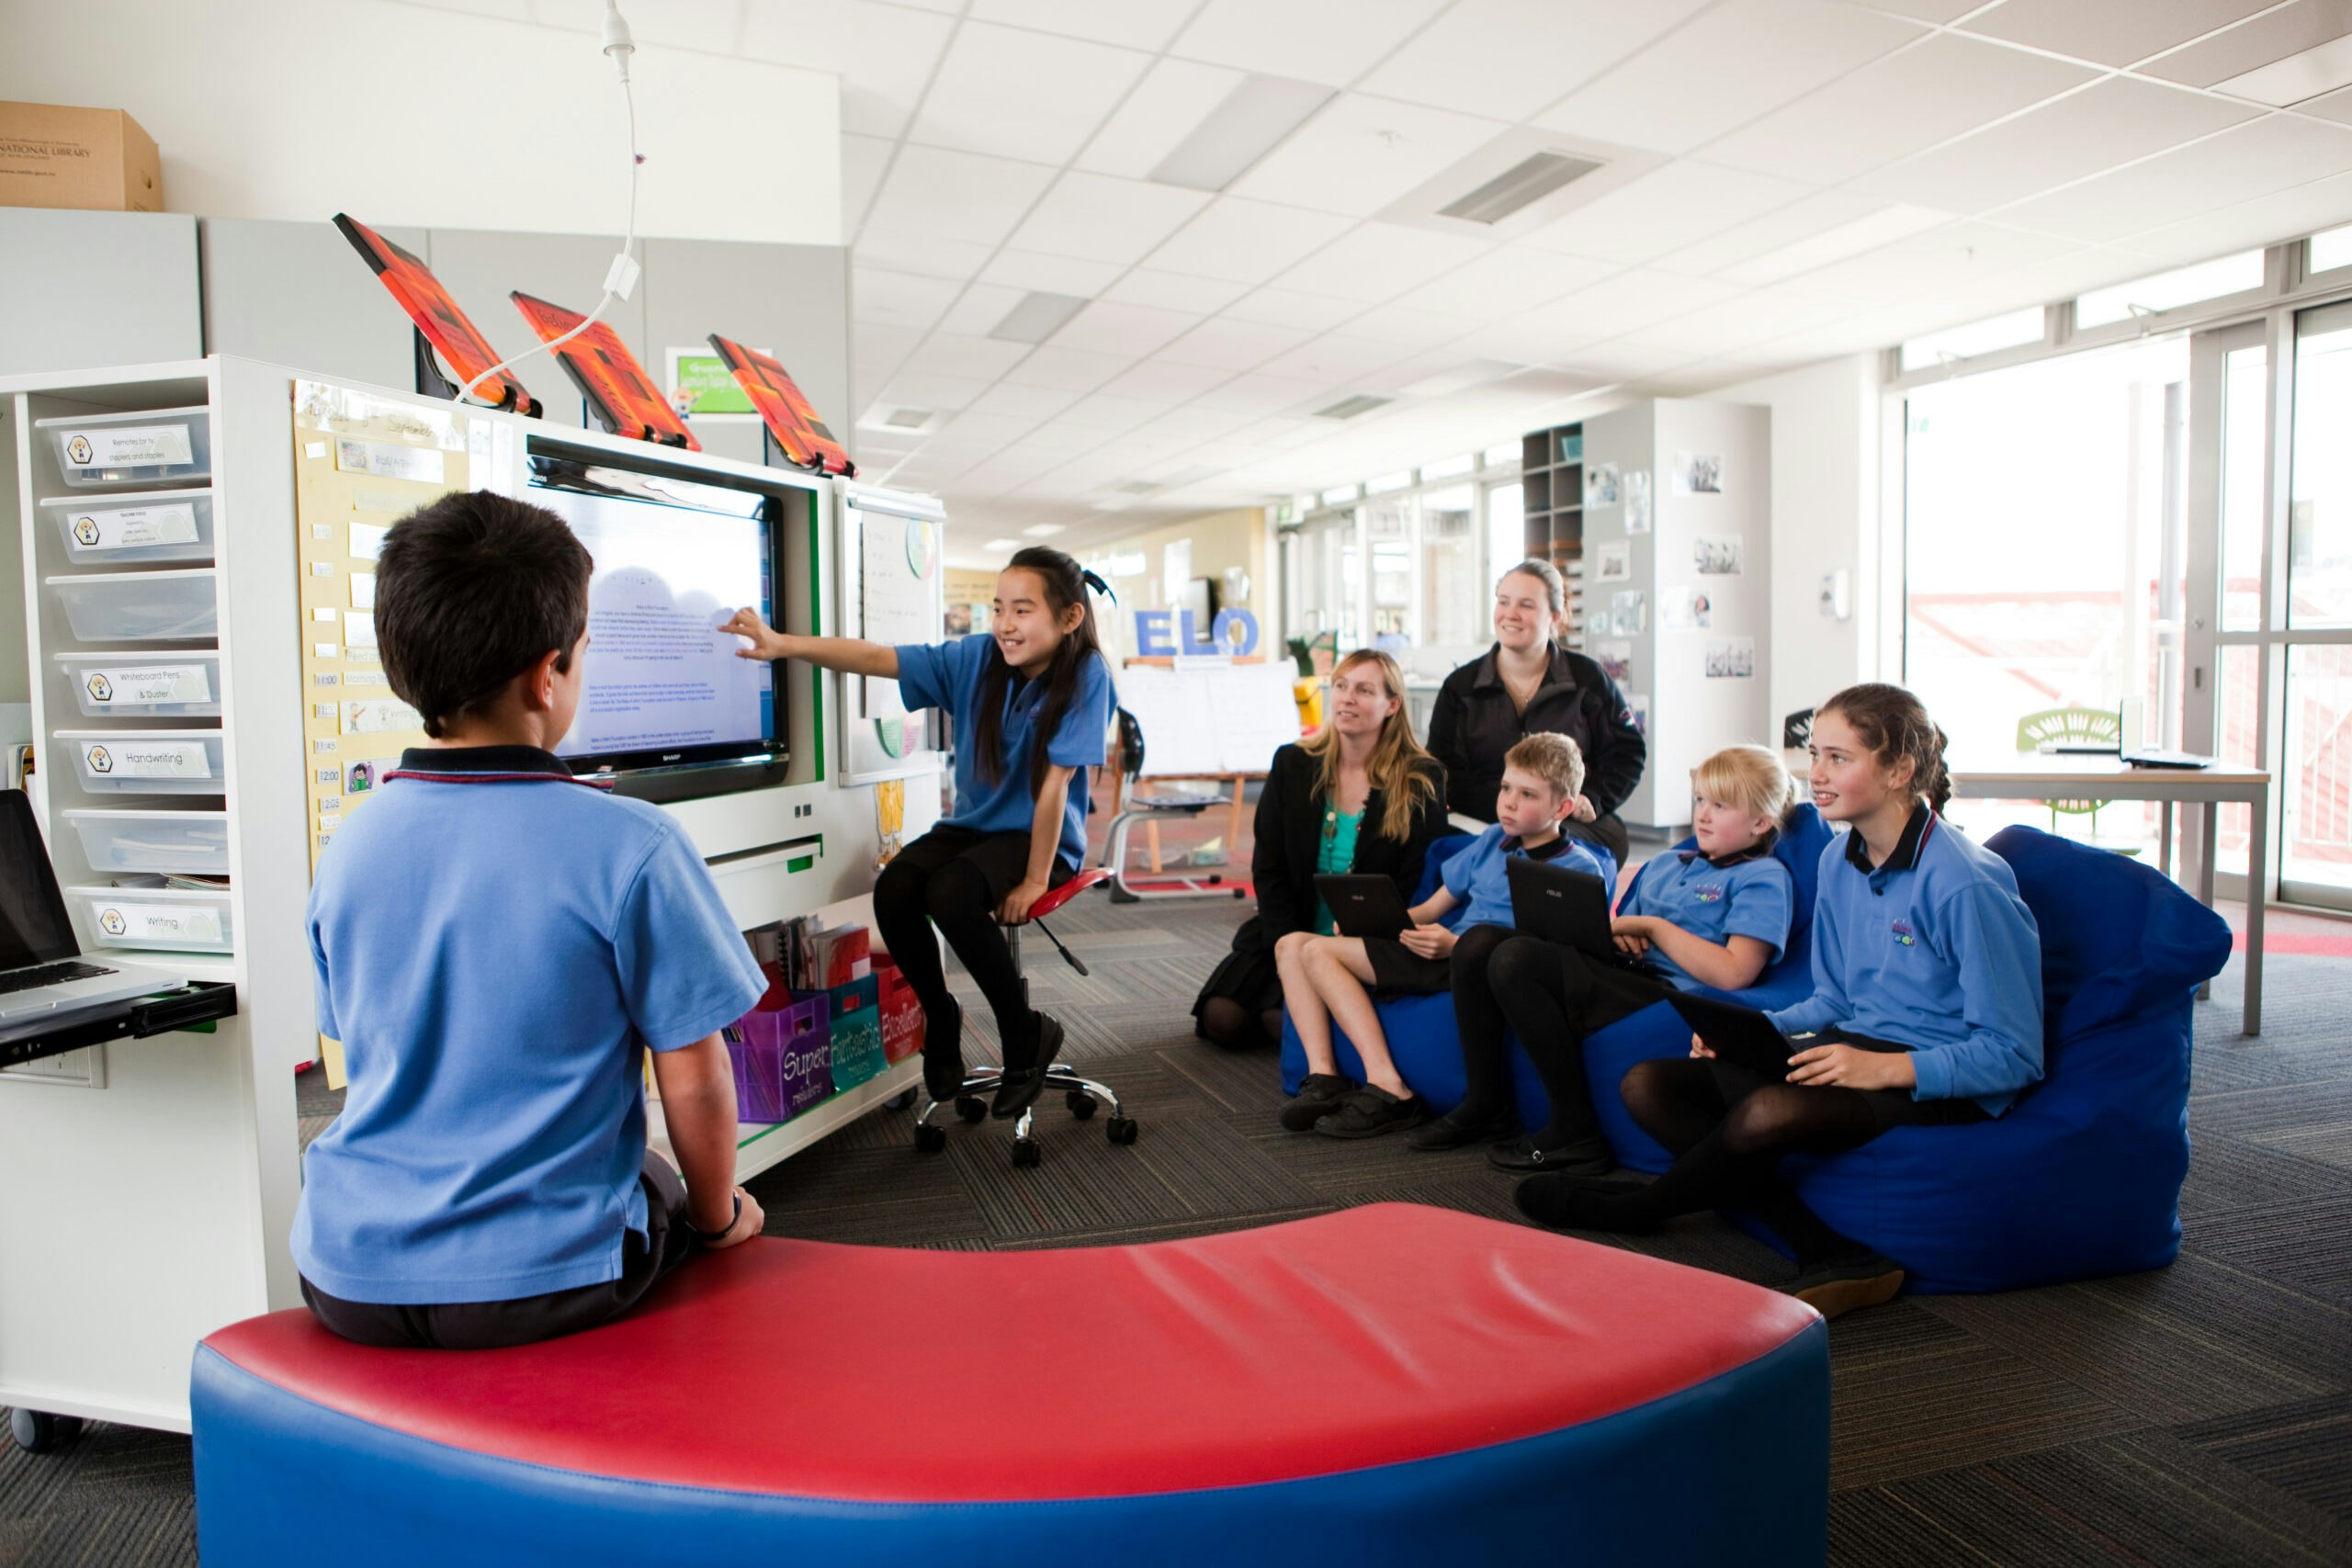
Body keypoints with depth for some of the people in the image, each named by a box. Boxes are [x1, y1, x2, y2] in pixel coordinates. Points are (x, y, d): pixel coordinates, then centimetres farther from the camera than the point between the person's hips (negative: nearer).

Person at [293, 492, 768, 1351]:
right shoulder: (630, 845, -18)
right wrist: (719, 1218, 6)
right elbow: (694, 1080, -12)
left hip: (350, 1281, 5)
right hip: (540, 1284, -4)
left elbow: (364, 1051, 12)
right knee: (663, 1191, 28)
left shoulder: (347, 849, -1)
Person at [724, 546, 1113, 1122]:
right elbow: (877, 658, -12)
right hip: (972, 826, 5)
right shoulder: (975, 659, -6)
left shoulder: (1085, 674, -18)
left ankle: (1026, 1034, -9)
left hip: (1041, 836, -5)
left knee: (949, 893, -32)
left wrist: (1035, 879, -19)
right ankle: (939, 1016, 5)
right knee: (893, 891, -23)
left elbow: (1054, 782, -20)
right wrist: (783, 644, -25)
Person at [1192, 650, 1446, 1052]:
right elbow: (1268, 868, 1)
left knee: (1284, 1020, -24)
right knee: (1222, 1017, -14)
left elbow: (1413, 886, -6)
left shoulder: (1421, 782, -5)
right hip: (1289, 932, 3)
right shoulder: (1291, 764, 3)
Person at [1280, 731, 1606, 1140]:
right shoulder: (1492, 840, 20)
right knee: (1295, 945, -2)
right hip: (1443, 957, 6)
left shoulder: (1579, 868, -1)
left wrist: (1455, 945, -23)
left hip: (1491, 968, -6)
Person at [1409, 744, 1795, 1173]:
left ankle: (1574, 1130, -18)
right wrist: (1616, 930, 3)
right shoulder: (1665, 864, 25)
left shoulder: (1764, 878, 0)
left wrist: (1653, 926, -8)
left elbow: (1733, 974, -14)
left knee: (1516, 959, -26)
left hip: (1671, 994, -8)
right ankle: (1484, 1105, -4)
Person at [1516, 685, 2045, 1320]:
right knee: (1647, 1083, -9)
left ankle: (1637, 1208, -5)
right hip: (1856, 1045, 9)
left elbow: (2014, 1054, -15)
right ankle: (1836, 1256, -19)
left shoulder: (1967, 884, -17)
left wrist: (1889, 1067, -26)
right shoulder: (1839, 861, 8)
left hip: (1936, 1079, -8)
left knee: (1770, 1111, -39)